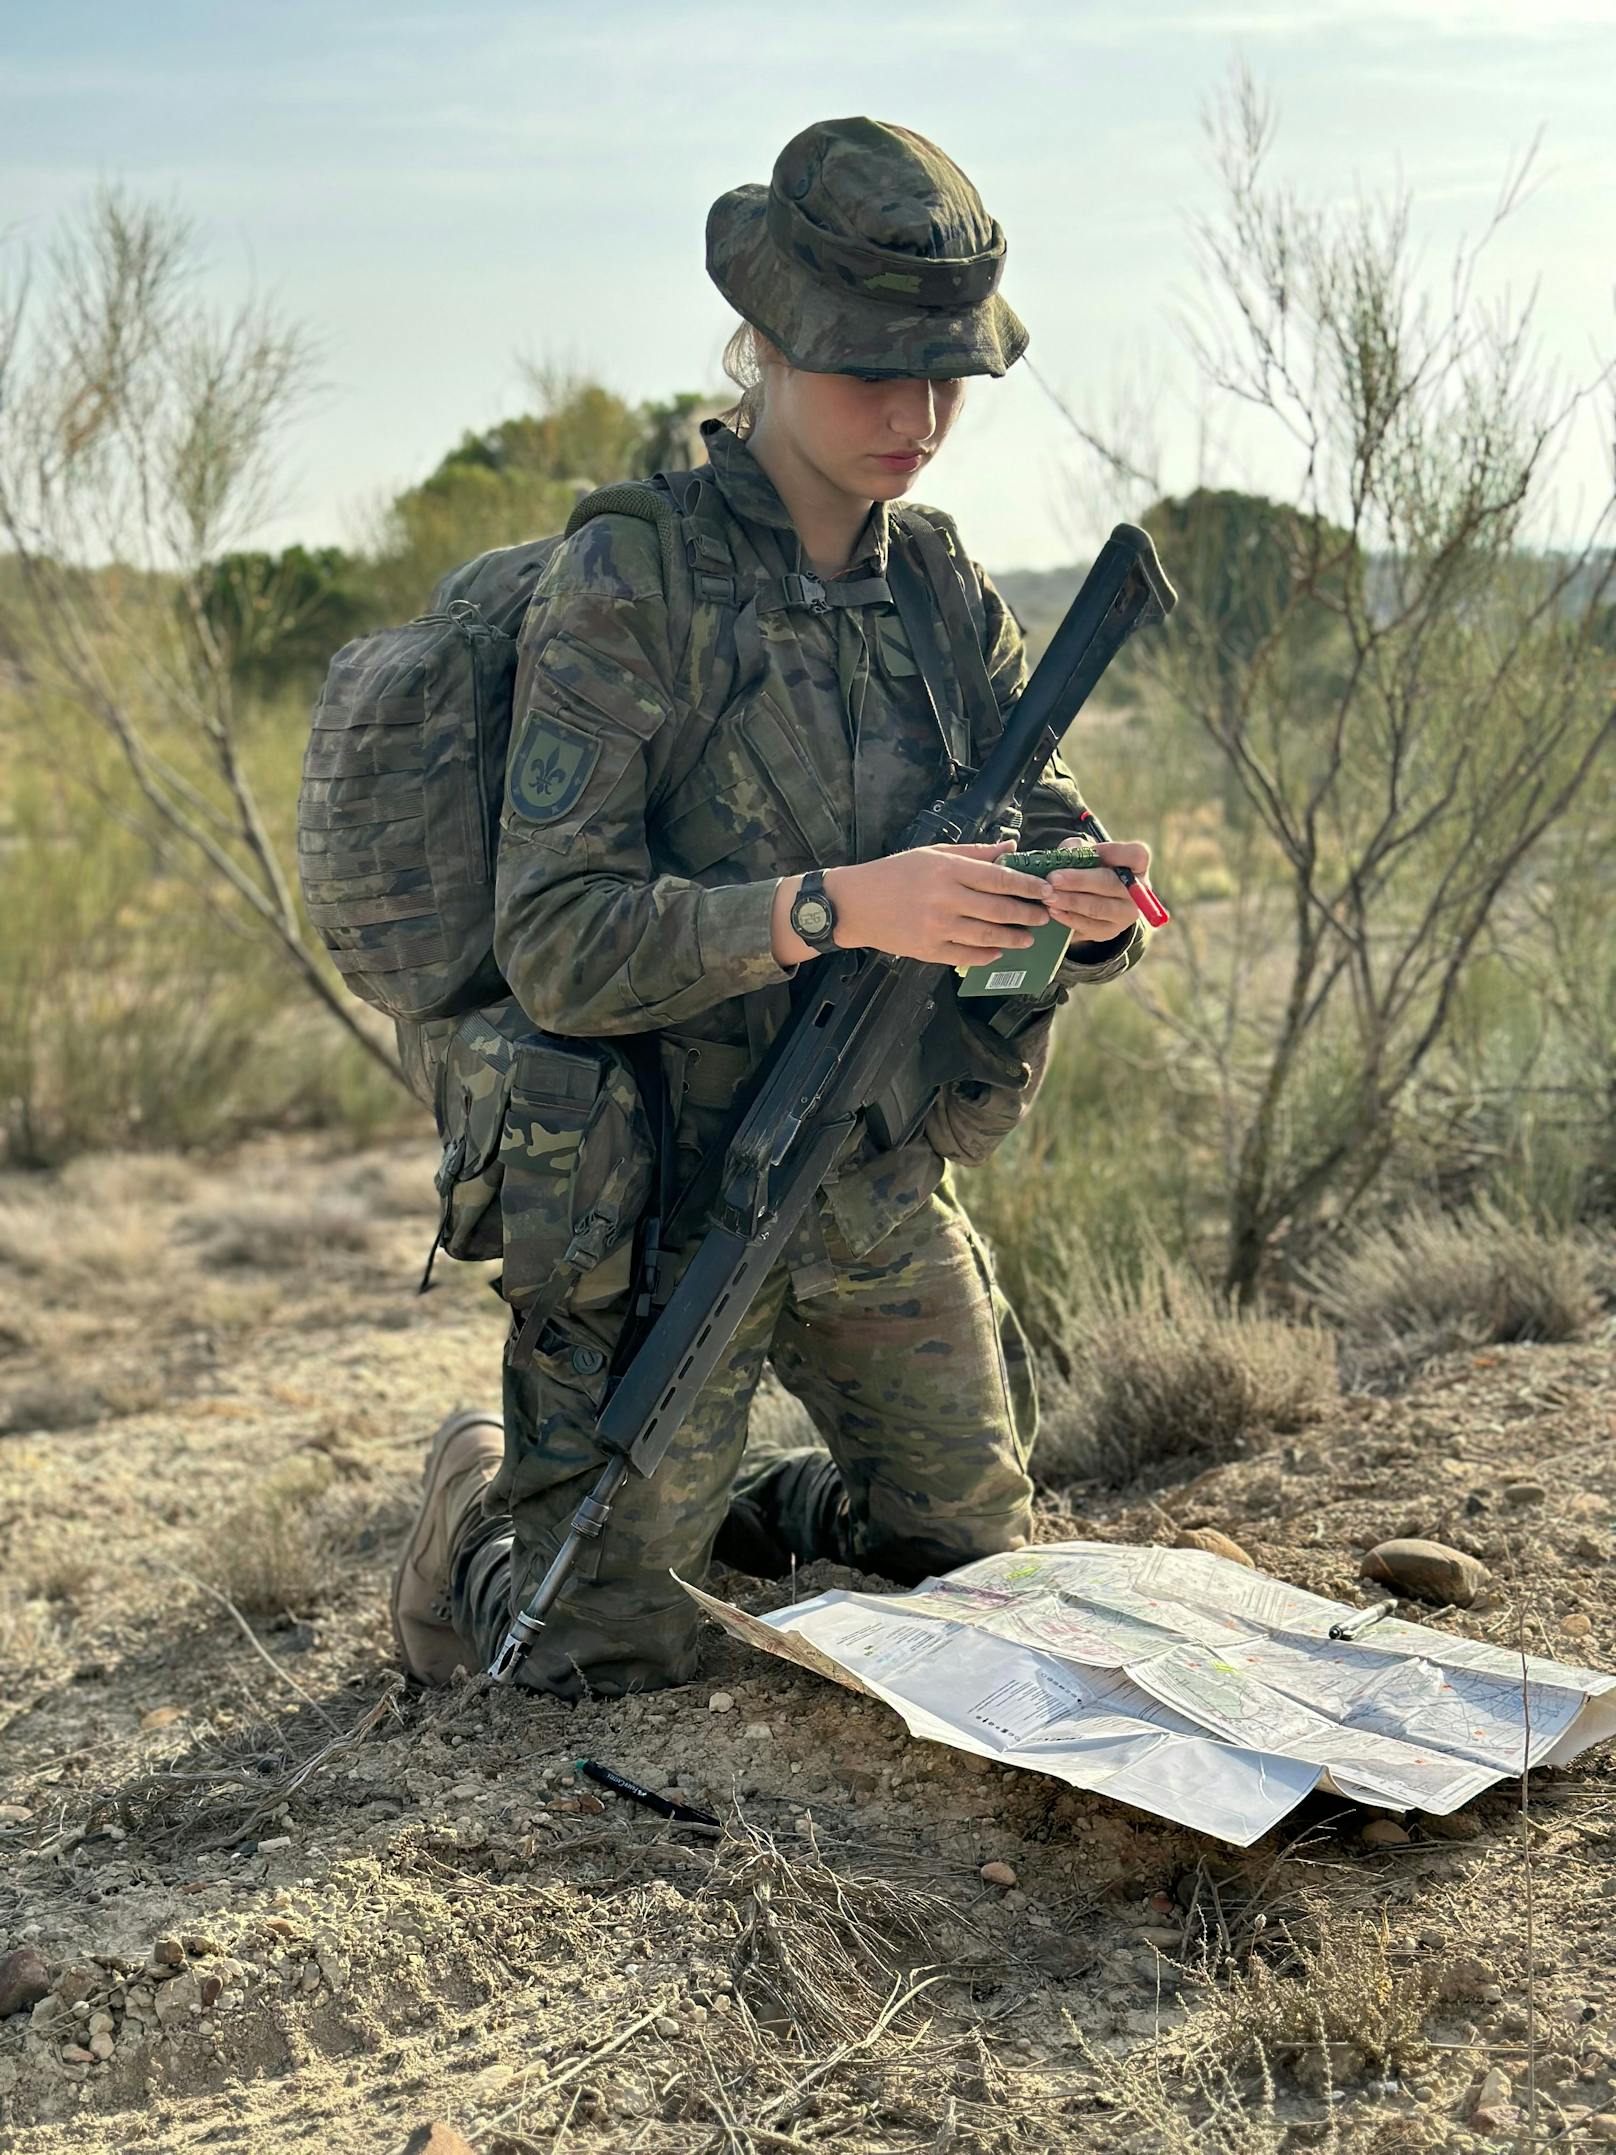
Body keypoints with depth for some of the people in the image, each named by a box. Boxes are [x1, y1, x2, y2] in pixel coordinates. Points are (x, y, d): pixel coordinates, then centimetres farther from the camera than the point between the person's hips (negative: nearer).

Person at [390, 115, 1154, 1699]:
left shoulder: (943, 587, 2)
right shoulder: (623, 591, -18)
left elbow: (1040, 832, 2)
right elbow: (555, 945, -24)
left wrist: (1090, 906, -22)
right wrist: (834, 907, -36)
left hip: (886, 1199, 6)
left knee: (979, 1573, 21)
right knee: (601, 1655, -1)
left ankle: (705, 1503, 44)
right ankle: (489, 1499, 30)